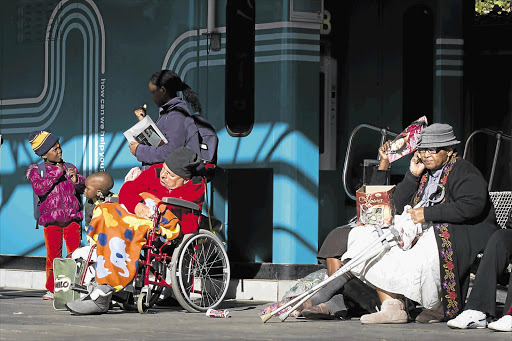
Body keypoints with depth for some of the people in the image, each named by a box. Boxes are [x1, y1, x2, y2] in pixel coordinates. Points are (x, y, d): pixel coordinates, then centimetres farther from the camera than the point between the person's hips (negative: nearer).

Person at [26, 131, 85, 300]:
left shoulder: (69, 168, 16)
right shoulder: (36, 170, 6)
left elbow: (83, 188, 16)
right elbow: (39, 189, -11)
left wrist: (76, 180, -5)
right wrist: (55, 174, -11)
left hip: (72, 216, 2)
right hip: (51, 218, -2)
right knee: (53, 255, -5)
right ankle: (52, 289, 3)